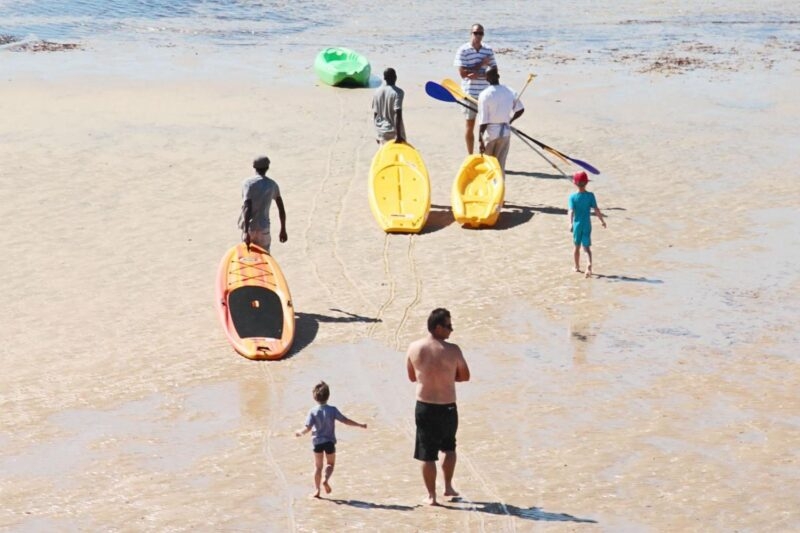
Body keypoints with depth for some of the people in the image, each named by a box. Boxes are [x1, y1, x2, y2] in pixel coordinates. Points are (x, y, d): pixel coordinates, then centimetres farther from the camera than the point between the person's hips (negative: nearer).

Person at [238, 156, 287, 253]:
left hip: (249, 227, -1)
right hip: (263, 228, 1)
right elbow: (281, 209, 11)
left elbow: (247, 208, -16)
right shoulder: (272, 185, 7)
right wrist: (283, 230, 21)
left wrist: (246, 232, -21)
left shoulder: (248, 183, -5)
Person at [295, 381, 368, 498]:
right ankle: (326, 479, -10)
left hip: (317, 441, 0)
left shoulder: (313, 411, -10)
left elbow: (307, 428, -15)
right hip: (330, 441, 0)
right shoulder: (332, 410, -9)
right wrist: (360, 425, 0)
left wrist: (300, 432, 6)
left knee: (318, 466, 11)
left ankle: (317, 490, 10)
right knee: (330, 463, 17)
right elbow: (345, 420, -10)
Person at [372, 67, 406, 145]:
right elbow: (398, 114, -21)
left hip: (382, 132, 5)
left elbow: (375, 113, 9)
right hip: (394, 132, -5)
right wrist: (398, 135, -22)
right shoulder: (397, 92, -14)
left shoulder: (377, 92, 4)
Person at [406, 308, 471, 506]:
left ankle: (431, 495, 12)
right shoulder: (452, 350, -13)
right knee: (449, 448, 23)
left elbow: (412, 377, 8)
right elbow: (465, 376, -1)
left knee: (427, 454, 8)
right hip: (447, 408, -1)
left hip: (424, 407, 1)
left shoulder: (414, 348, -4)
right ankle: (448, 487, 25)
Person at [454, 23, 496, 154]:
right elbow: (463, 73, -12)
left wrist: (479, 75, -14)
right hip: (470, 93, -3)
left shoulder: (488, 50, 6)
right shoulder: (463, 50, -5)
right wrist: (481, 64, -13)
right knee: (470, 125, 4)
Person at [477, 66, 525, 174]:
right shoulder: (510, 92, -1)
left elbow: (483, 121, -14)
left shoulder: (484, 95, -13)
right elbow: (520, 110, 11)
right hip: (505, 132, 3)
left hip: (490, 132, -3)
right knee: (501, 165, 9)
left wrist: (481, 140, -10)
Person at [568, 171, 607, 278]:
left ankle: (577, 267, 31)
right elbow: (596, 210, -7)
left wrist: (570, 223, -26)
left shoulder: (573, 197, -7)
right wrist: (602, 220, 4)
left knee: (577, 246, 17)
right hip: (587, 225, 0)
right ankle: (589, 264, -21)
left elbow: (571, 211, -17)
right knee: (587, 247, 4)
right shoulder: (590, 196, -6)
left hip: (577, 225, 0)